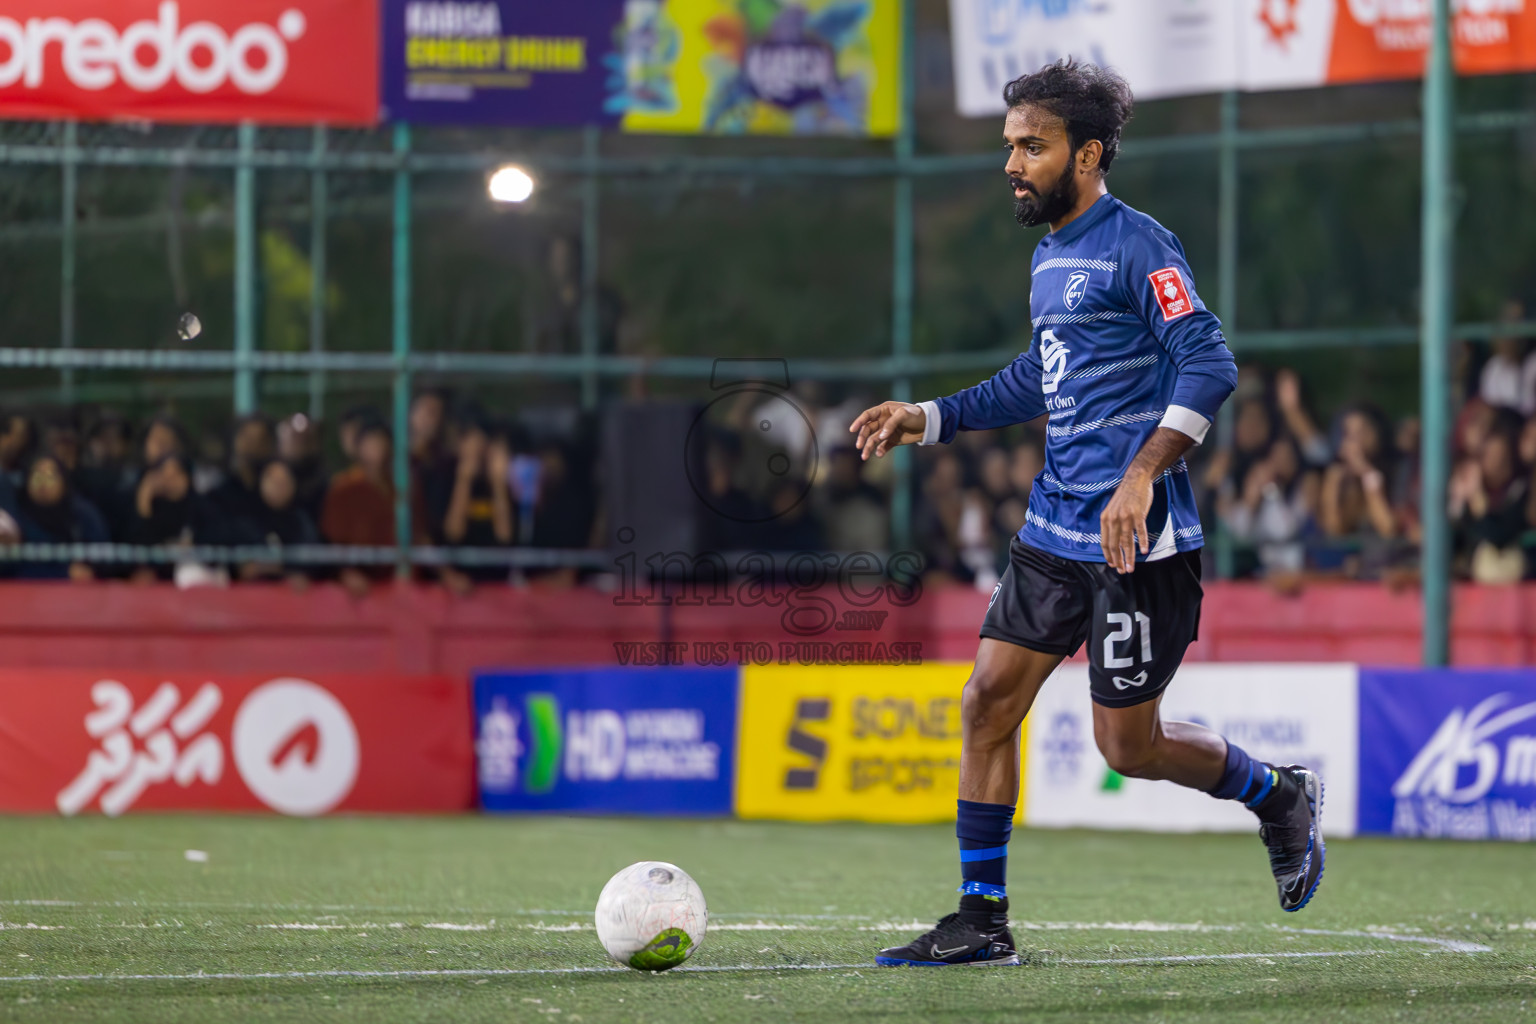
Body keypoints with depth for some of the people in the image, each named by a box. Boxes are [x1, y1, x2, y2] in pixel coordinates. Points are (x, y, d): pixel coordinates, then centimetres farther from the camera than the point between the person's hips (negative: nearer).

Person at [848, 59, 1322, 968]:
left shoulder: (1137, 247, -12)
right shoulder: (1049, 255, 15)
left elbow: (1209, 365, -21)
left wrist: (1142, 476, -30)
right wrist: (929, 419, 24)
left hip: (1135, 541, -8)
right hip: (1056, 527, 8)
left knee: (1127, 744, -2)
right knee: (989, 702, 1)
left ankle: (1280, 797, 24)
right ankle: (982, 920, 6)